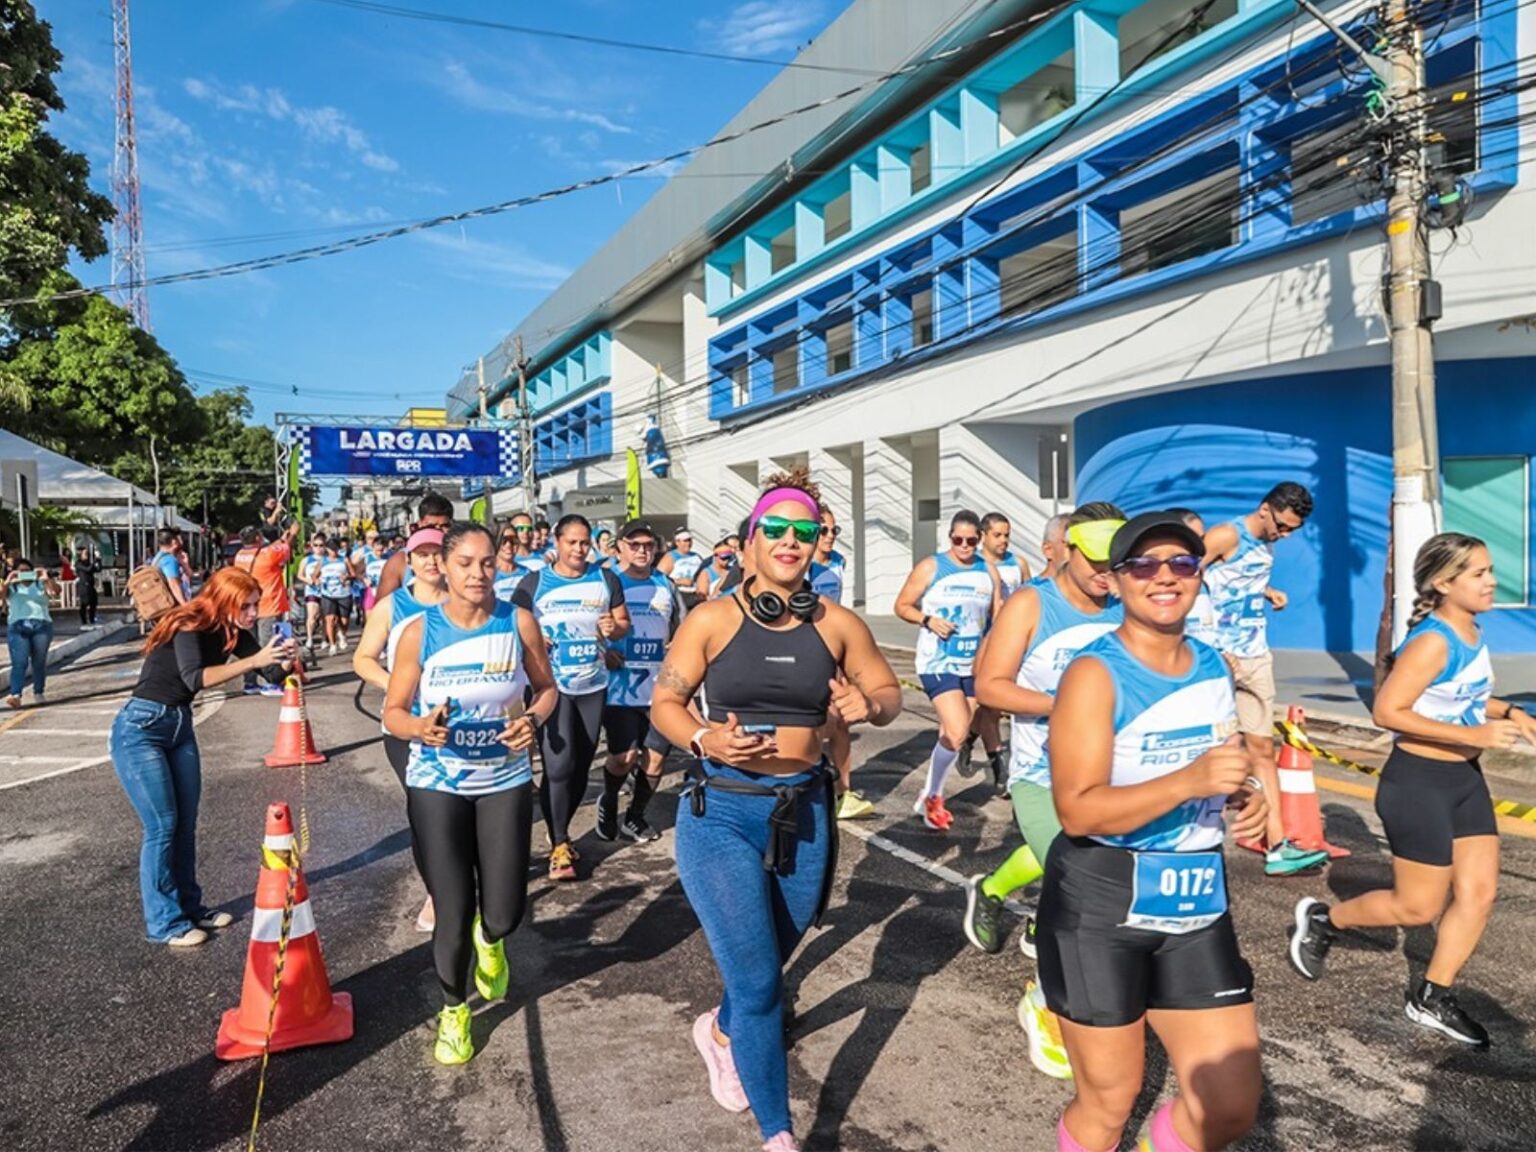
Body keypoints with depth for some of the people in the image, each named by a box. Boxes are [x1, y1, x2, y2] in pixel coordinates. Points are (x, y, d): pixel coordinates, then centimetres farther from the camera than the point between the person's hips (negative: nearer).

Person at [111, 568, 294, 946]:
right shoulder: (189, 626, -22)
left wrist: (284, 661, -28)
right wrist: (253, 661, -45)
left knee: (186, 824, 10)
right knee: (162, 827, -6)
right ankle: (163, 923, 5)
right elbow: (195, 678, -39)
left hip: (180, 727, 7)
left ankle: (189, 907, 22)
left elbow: (271, 673, -6)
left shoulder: (232, 631, -2)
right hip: (139, 729, -7)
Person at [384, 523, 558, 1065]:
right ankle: (453, 1010, 34)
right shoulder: (420, 630, -9)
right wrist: (420, 728, -27)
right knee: (452, 916, 3)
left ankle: (489, 940, 42)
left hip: (506, 782, 1)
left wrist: (533, 720, -17)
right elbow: (392, 712, -5)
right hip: (436, 786, -1)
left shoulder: (518, 622, -6)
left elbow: (546, 687, 4)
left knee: (504, 914, 1)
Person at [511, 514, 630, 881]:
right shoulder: (534, 582, -1)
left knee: (581, 766, 13)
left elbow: (624, 623, 9)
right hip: (551, 685, -3)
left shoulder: (605, 579, 5)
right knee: (558, 765, -12)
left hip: (593, 685, 3)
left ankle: (560, 830, 32)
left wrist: (614, 629, -13)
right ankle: (559, 845, 1)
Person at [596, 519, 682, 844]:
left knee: (655, 757, 5)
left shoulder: (665, 586, 11)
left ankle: (635, 817, 25)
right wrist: (602, 652, -12)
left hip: (660, 687, 4)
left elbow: (681, 630, 21)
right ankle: (608, 802, 23)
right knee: (624, 757, -8)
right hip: (619, 686, -4)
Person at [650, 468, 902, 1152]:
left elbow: (891, 693, 10)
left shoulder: (837, 625, 0)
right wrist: (703, 740, -21)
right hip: (722, 814, -3)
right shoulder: (711, 620, -6)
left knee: (768, 962, 21)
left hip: (803, 814, 3)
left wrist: (868, 704, -13)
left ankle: (721, 1032, 55)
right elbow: (663, 705, -1)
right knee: (757, 982, -5)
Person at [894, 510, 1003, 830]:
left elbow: (998, 615, 14)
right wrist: (928, 620, -17)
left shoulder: (988, 571, 7)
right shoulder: (931, 568, -5)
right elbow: (902, 605, -1)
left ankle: (932, 797, 30)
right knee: (957, 733, -17)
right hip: (937, 663, -5)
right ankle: (930, 798, 5)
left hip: (973, 665, 5)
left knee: (952, 735, 12)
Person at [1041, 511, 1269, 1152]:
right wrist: (1190, 781, -34)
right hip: (1100, 907, -6)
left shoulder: (1213, 667, 5)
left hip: (1196, 905, 6)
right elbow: (1078, 811, -24)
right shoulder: (1095, 673, -16)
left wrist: (1243, 797, -1)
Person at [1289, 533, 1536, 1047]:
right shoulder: (1433, 642, -22)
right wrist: (1473, 735, -28)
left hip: (1466, 779, 9)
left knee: (1480, 892, 8)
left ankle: (1432, 999, 21)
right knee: (1418, 907, 1)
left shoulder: (1472, 634, 6)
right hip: (1418, 782, -9)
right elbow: (1386, 711, -27)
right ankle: (1321, 919, 24)